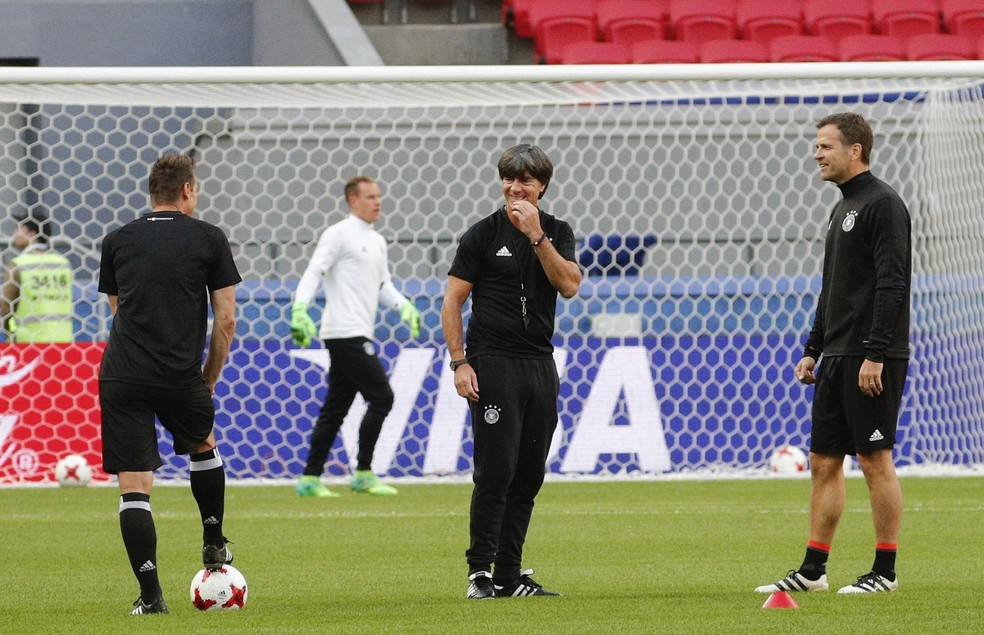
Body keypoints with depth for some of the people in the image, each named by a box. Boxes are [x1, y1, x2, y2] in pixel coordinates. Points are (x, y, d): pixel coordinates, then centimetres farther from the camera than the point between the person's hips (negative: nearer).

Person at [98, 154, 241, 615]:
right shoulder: (209, 239, 3)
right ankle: (213, 546, 39)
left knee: (133, 487, 1)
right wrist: (209, 378, 14)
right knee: (203, 446, 30)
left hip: (120, 376, 1)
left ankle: (150, 594, -6)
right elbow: (225, 320, 2)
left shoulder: (117, 241, 11)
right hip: (180, 377, -1)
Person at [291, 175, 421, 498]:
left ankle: (310, 479, 9)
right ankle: (363, 474, -5)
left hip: (358, 335, 9)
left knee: (336, 408, 8)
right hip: (346, 334, -9)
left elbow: (383, 285, 25)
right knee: (381, 397, -10)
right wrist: (300, 310, -27)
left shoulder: (377, 241, 19)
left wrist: (404, 306, 7)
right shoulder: (339, 234, -7)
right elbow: (313, 273, -14)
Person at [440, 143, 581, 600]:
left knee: (529, 476, 5)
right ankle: (479, 572, -4)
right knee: (495, 471, -10)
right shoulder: (483, 234, 0)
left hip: (540, 365, 4)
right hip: (493, 364, -4)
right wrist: (459, 363, -9)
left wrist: (537, 236, -14)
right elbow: (452, 302, -1)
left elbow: (569, 285, -7)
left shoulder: (557, 233, 10)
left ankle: (509, 576, 10)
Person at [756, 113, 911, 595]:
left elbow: (891, 284, -18)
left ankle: (885, 572, -1)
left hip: (872, 360, -10)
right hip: (838, 357, 10)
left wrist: (874, 355, -23)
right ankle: (812, 570, 12)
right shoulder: (843, 209, 19)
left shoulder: (882, 204, -12)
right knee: (823, 461, 9)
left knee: (875, 460, -6)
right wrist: (813, 350, 21)